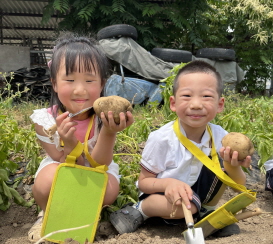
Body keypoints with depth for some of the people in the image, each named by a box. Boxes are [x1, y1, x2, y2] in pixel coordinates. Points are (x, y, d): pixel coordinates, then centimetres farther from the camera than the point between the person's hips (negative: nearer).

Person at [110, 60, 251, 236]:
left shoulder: (220, 136, -16)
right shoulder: (161, 139, -25)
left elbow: (239, 185, -8)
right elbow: (143, 182, -14)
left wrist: (233, 167, -32)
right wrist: (168, 183, -36)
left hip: (200, 192, 4)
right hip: (162, 195, -4)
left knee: (222, 162, -17)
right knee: (185, 204, -35)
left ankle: (208, 211, 7)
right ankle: (140, 210, -5)